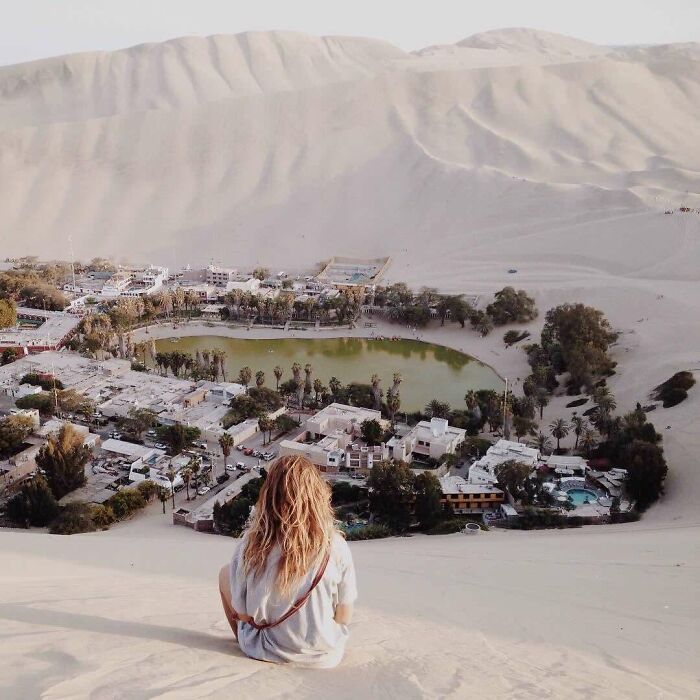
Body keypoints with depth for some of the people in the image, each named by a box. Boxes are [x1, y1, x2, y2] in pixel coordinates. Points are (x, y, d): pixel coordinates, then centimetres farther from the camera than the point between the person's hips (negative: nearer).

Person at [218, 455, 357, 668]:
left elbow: (241, 613, -9)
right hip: (324, 657, 1)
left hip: (265, 652, -1)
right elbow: (344, 617, -9)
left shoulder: (251, 543, -18)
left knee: (225, 573, 19)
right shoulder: (336, 546, -17)